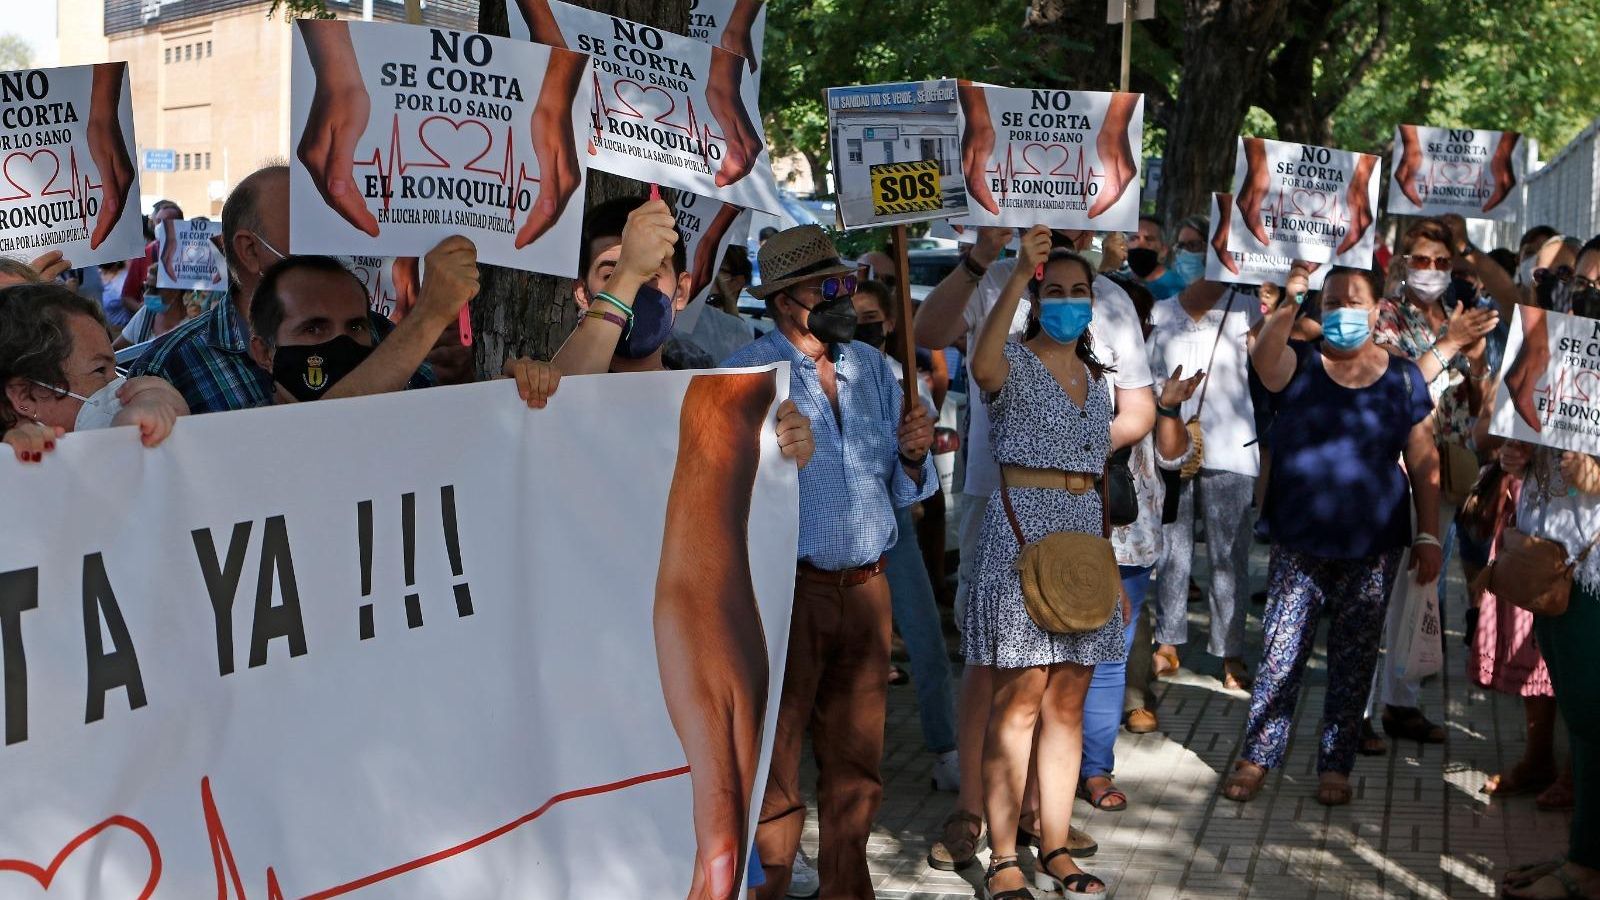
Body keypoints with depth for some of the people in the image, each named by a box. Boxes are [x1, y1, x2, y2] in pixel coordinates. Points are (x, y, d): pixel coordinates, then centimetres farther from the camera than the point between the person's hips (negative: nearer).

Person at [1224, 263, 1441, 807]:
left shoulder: (1403, 378, 5)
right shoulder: (1298, 364, 2)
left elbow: (1423, 461, 6)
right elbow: (1262, 358, -23)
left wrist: (1428, 536, 1)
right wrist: (1289, 303, -38)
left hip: (1372, 550, 1)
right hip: (1299, 545, -1)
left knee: (1354, 661, 8)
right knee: (1281, 654, 0)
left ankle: (1335, 766, 19)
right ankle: (1257, 758, 11)